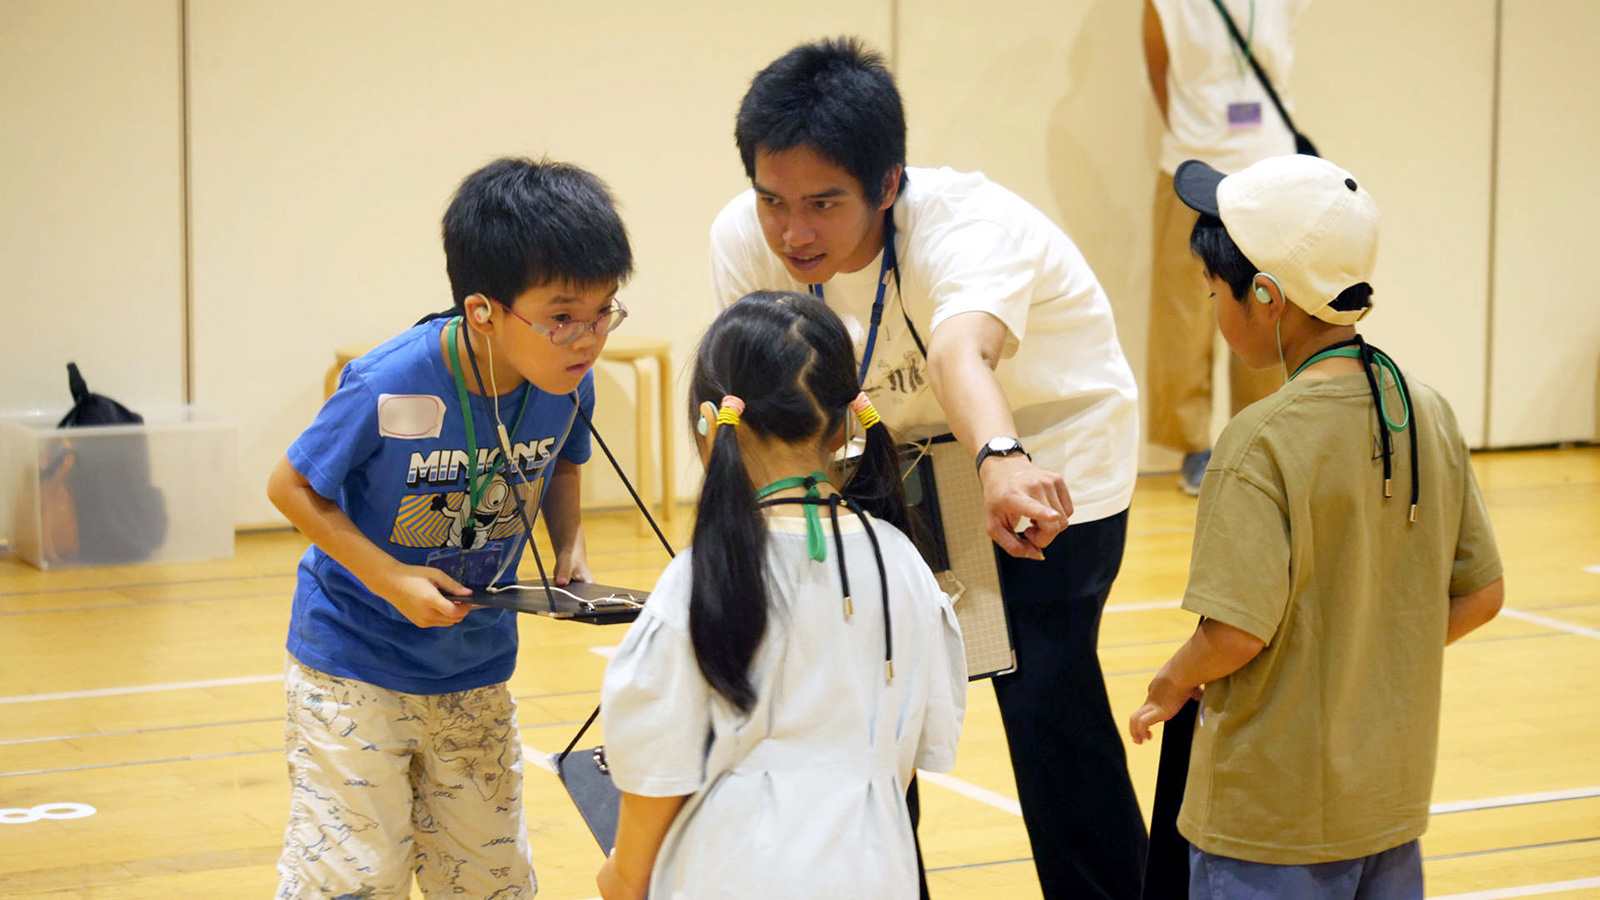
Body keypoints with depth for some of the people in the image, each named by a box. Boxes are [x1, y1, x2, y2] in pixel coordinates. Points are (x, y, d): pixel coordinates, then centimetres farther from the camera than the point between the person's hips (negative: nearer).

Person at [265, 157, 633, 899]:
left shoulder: (568, 386, -13)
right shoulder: (390, 390, -29)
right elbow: (291, 486, -15)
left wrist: (569, 551, -6)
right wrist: (391, 579, -22)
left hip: (476, 670, 5)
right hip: (354, 662, -5)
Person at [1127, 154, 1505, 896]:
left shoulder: (1262, 443, -20)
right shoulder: (1428, 415, 0)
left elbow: (1236, 632, -23)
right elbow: (1479, 595, 5)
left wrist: (1172, 685, -4)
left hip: (1275, 818, -6)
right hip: (1393, 797, 7)